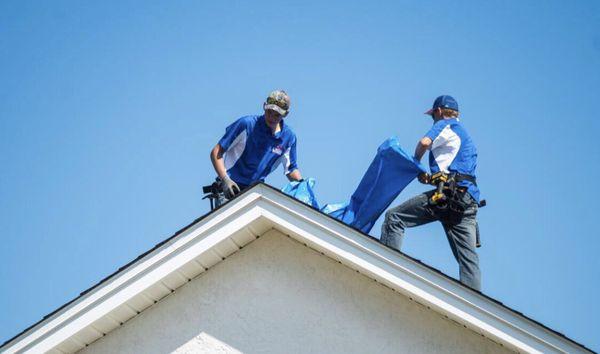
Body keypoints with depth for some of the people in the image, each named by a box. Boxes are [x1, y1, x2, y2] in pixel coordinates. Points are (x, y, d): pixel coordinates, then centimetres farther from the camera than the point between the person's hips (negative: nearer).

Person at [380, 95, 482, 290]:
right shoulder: (466, 136, 34)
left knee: (394, 217, -3)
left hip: (448, 193, -8)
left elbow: (425, 142, -10)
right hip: (469, 199, 8)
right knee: (468, 257, -1)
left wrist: (417, 163, 8)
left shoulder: (446, 125, 9)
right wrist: (430, 177, 22)